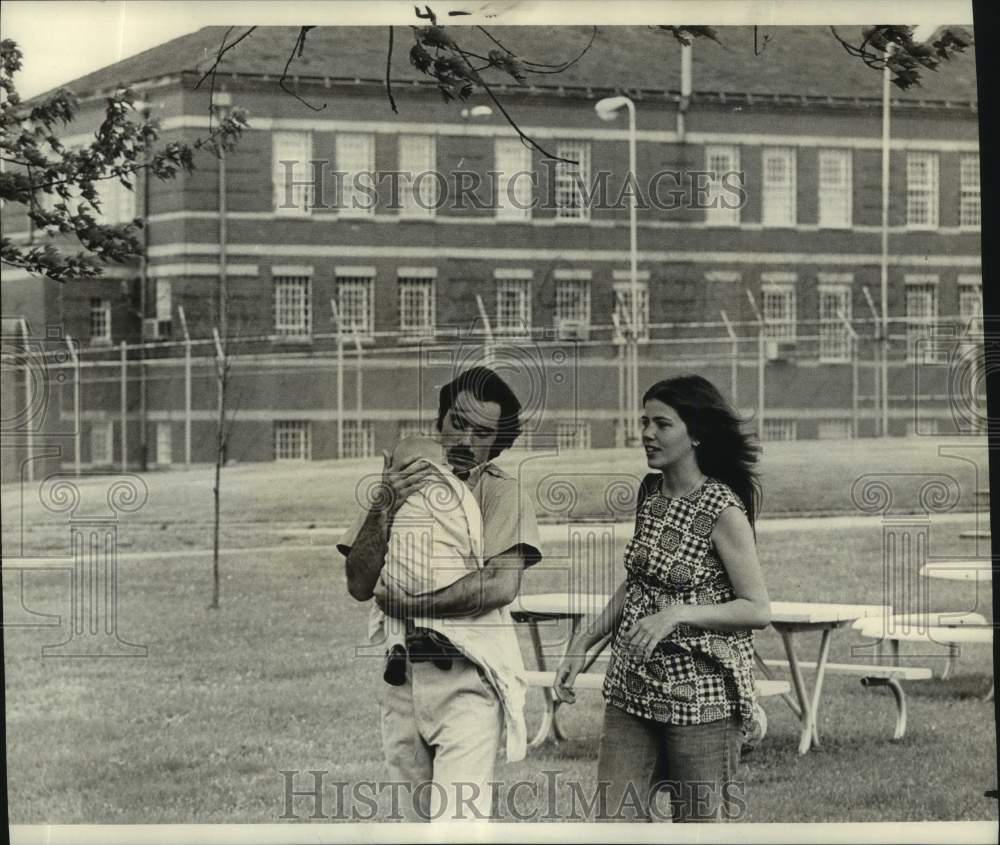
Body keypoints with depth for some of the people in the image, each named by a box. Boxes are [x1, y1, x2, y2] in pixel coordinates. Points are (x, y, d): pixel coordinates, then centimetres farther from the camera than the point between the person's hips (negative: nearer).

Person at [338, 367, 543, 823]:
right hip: (403, 678, 5)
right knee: (418, 818, 13)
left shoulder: (501, 492, -5)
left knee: (455, 821, -14)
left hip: (468, 682, -5)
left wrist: (408, 604, -14)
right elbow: (359, 585, -1)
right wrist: (386, 508, -14)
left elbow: (502, 584, -21)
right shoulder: (399, 483, 8)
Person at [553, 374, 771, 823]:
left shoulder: (723, 510, -13)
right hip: (632, 685, 6)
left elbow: (758, 609, -13)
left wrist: (678, 613, -23)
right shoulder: (650, 492, 7)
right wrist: (583, 643, 11)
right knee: (615, 821, 0)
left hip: (699, 694, -6)